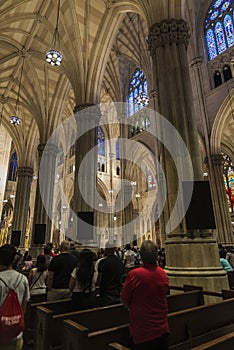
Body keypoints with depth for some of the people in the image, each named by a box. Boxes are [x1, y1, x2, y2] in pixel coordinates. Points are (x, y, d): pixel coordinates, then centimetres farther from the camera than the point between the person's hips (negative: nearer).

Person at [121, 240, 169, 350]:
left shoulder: (134, 274, -24)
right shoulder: (163, 273, -12)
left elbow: (124, 299, -10)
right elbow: (164, 293, 4)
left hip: (142, 330, -3)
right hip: (162, 328, 4)